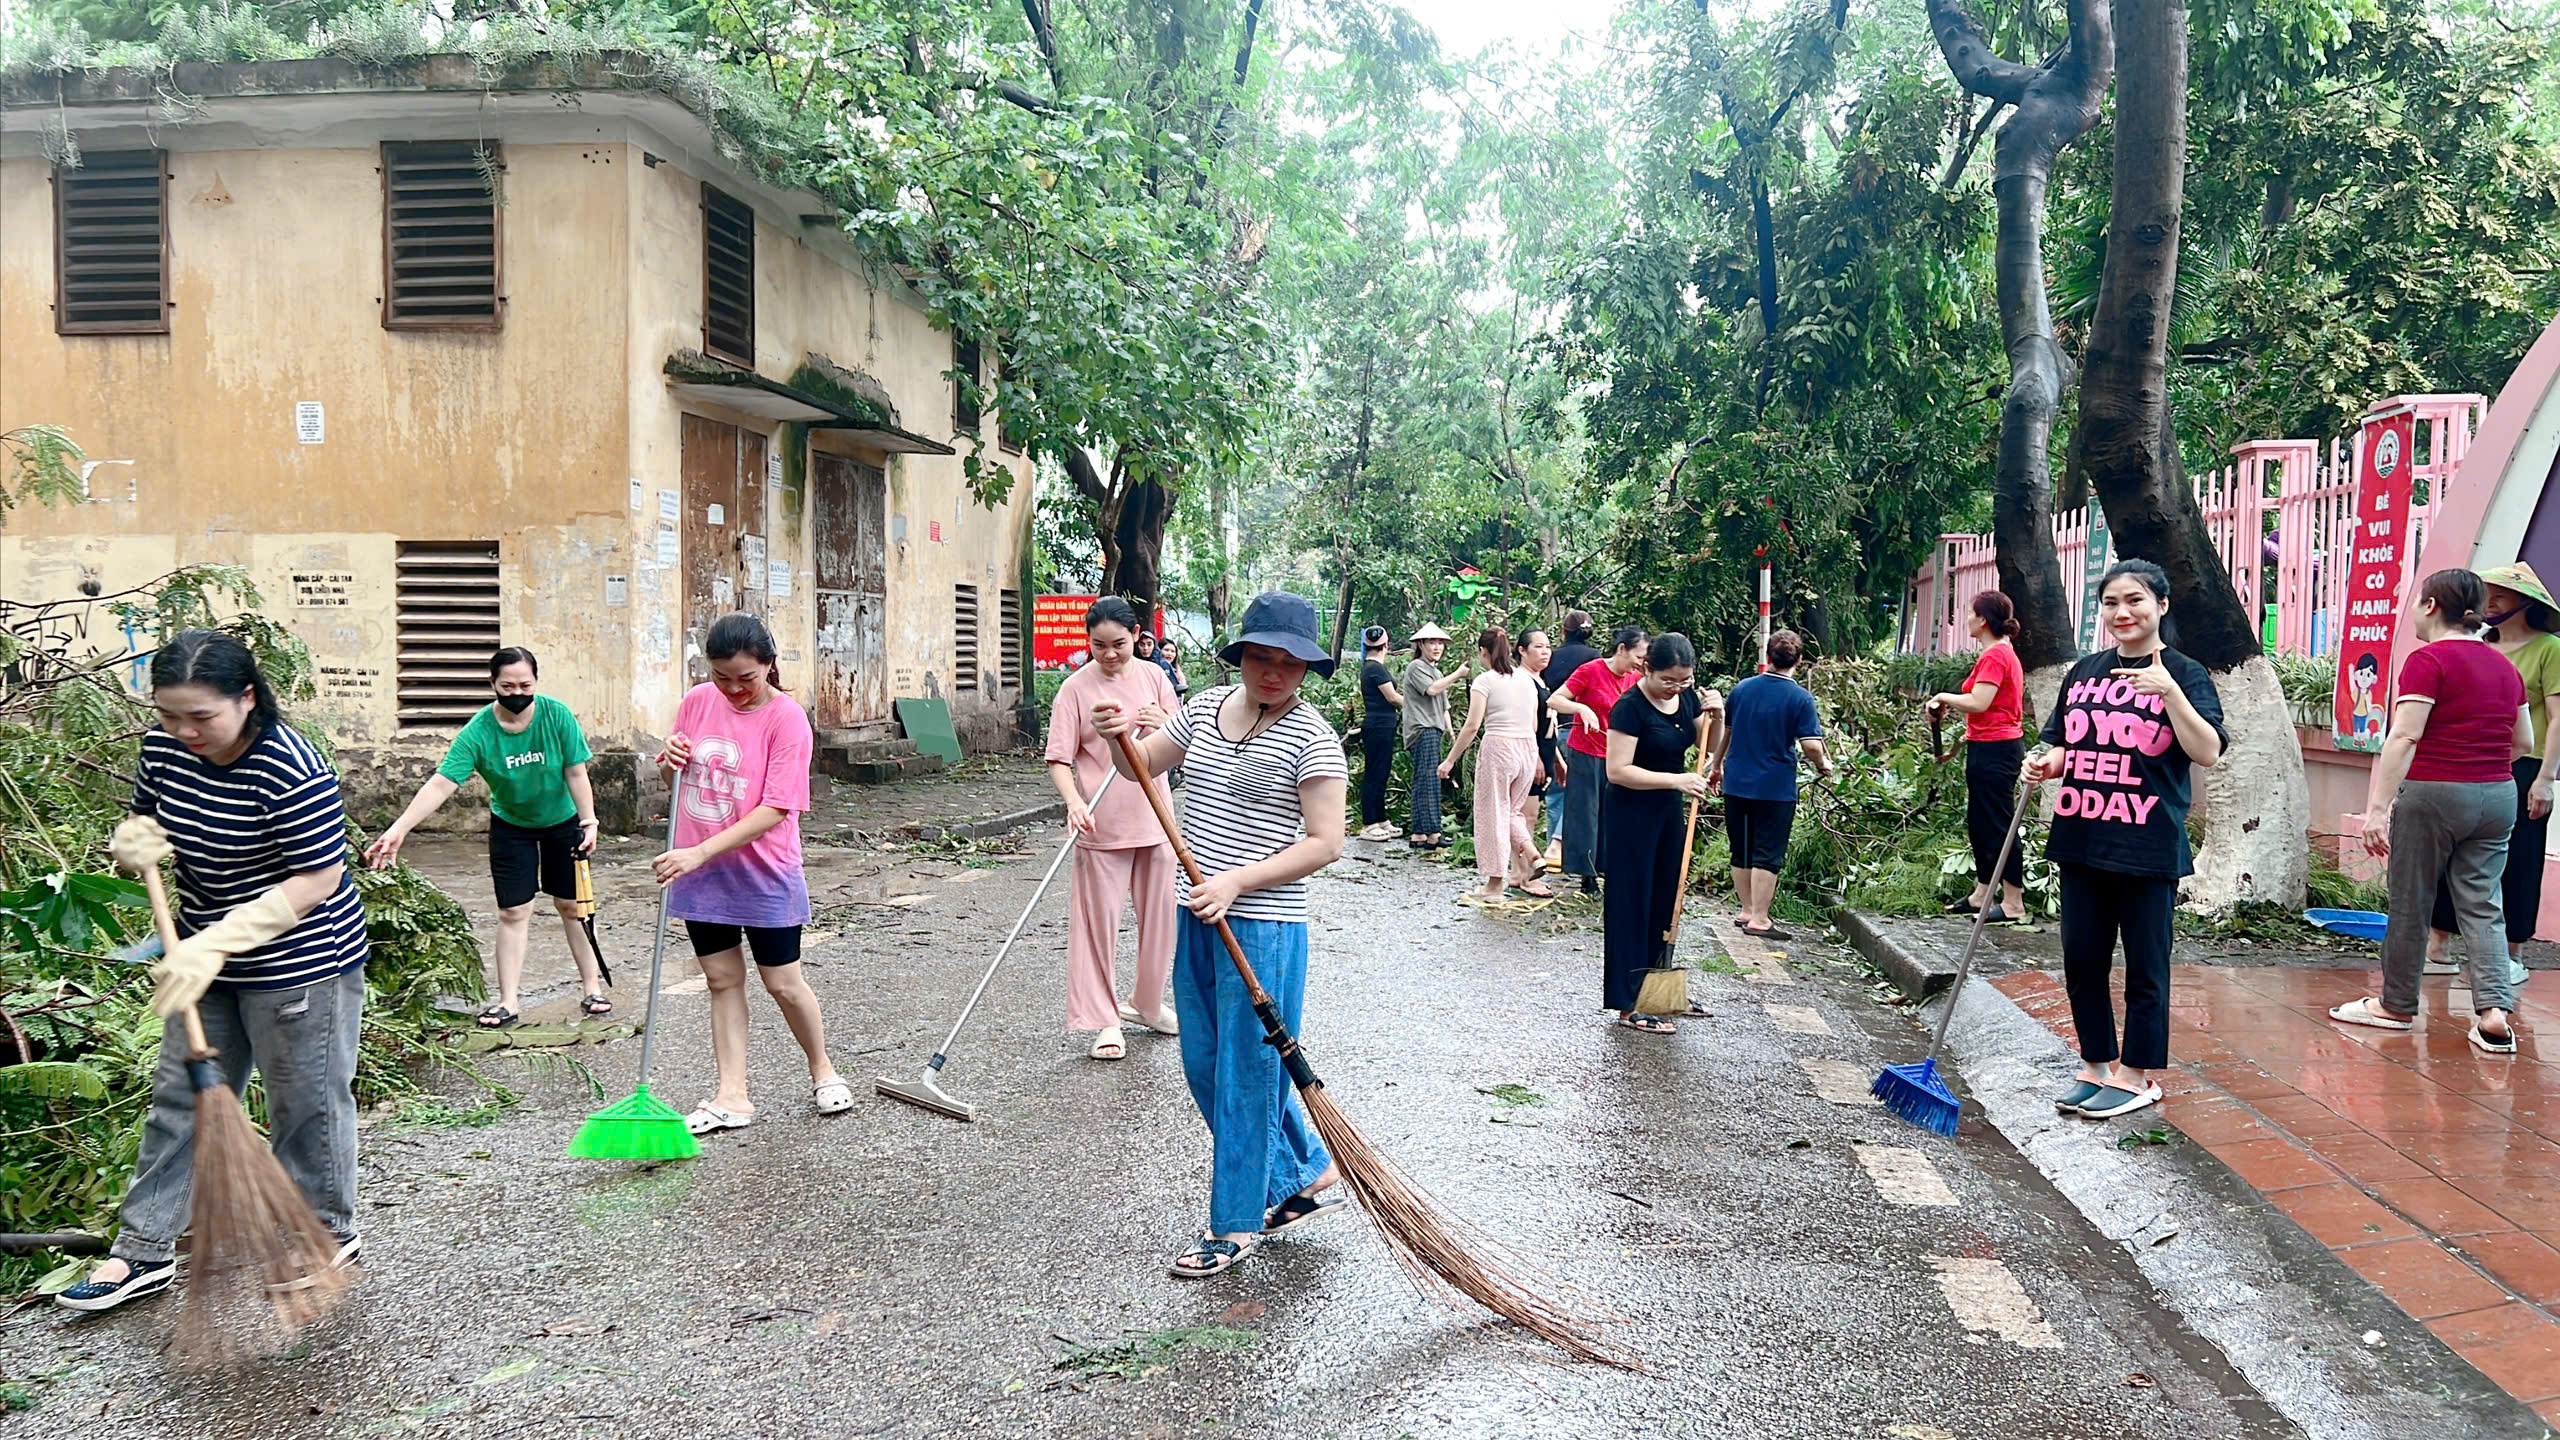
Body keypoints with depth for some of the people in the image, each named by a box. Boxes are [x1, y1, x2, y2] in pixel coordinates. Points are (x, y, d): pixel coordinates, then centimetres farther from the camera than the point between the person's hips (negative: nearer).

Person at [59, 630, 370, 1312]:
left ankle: (329, 1235, 25)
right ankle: (144, 1251, 23)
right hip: (207, 956, 8)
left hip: (300, 963, -7)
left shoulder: (291, 772, -28)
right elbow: (145, 819, 14)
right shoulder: (162, 748, -4)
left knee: (304, 1106, 6)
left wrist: (216, 943, -30)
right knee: (178, 1097, 13)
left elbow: (317, 881, -26)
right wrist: (133, 840, -11)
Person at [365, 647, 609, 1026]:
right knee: (513, 912, 0)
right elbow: (441, 784, -29)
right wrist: (399, 829, -37)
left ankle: (593, 989, 16)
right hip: (510, 827, 0)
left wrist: (589, 822, -19)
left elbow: (576, 774, -14)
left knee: (573, 906, 5)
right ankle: (508, 1001, 7)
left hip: (562, 821, 0)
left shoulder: (557, 716, -22)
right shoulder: (478, 732, -23)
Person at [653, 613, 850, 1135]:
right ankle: (731, 1097, 14)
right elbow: (676, 781, 15)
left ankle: (823, 1072, 26)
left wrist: (701, 852, -26)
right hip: (699, 871, 5)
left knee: (784, 984, 4)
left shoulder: (787, 718, -15)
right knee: (723, 980, 9)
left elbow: (774, 809, -21)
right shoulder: (696, 702, 1)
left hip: (764, 873, -4)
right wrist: (669, 762, -10)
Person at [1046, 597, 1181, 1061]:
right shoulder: (1076, 688, -7)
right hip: (1101, 826, -4)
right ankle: (1105, 1020, 11)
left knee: (1160, 916, 12)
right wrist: (1074, 801, -29)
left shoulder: (1154, 677, 4)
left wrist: (1165, 724, -14)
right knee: (1099, 922, 1)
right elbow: (1059, 759, -10)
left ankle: (1146, 1003, 31)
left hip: (1154, 819, 4)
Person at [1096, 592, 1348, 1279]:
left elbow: (1324, 842, -15)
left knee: (1245, 1073, 2)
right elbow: (1142, 766, 18)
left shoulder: (1312, 738, -12)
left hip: (1262, 927, -8)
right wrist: (1120, 737, -5)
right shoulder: (1205, 708, 8)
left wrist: (1237, 881, -21)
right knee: (1205, 1067, 16)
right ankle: (1308, 1175, 33)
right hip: (1196, 917, 8)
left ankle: (1235, 1224, 18)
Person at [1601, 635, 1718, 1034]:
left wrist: (1714, 716, -8)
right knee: (1633, 906, -3)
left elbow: (1709, 747, 12)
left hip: (1670, 811, 8)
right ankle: (1629, 1006, 3)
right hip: (1632, 814, -8)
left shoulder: (1687, 697, 3)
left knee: (1664, 903, 13)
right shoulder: (1630, 707, -19)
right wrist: (1676, 780, -26)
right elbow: (1618, 771, -22)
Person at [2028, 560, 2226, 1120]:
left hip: (2147, 848, -5)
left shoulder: (2182, 673, -4)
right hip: (2082, 841, 6)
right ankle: (2097, 1066, 24)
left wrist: (2170, 692, -24)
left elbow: (2208, 753, -14)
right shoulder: (2084, 672, 11)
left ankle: (2139, 1076, 15)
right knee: (2082, 959, 11)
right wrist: (2046, 763, -3)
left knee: (2144, 966, 4)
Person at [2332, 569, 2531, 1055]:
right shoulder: (2505, 667, 10)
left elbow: (2404, 737, -19)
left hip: (2433, 794, -6)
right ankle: (2495, 1009, -5)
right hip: (2497, 796, 6)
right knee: (2482, 905, 7)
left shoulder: (2428, 661, -11)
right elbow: (2524, 744, 17)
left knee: (2410, 903, 7)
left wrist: (2377, 808, -22)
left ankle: (2397, 1005, 18)